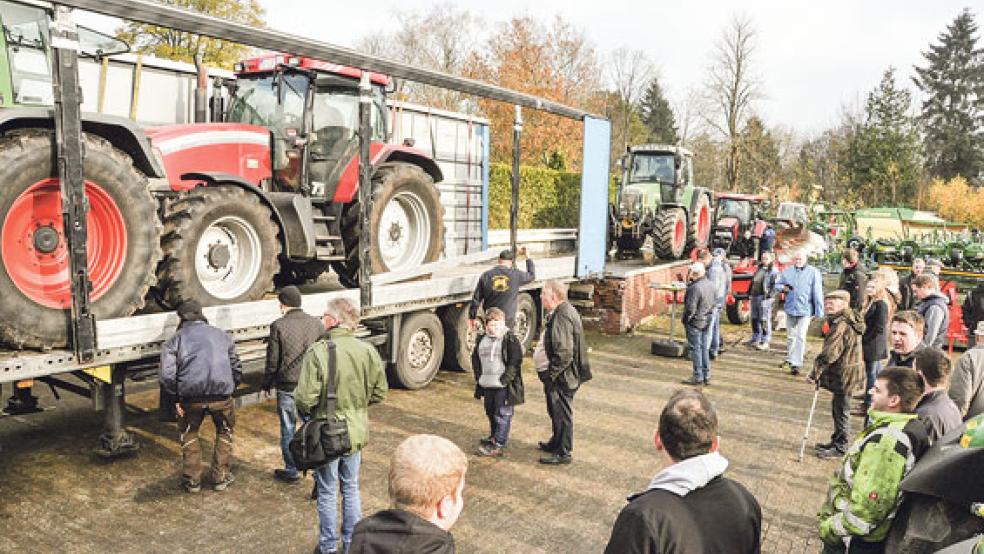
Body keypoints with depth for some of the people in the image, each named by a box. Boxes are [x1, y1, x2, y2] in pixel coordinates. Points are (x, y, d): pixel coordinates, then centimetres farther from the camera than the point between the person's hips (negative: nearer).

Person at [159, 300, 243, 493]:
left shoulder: (177, 338, 9)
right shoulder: (221, 334, 18)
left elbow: (167, 375, -3)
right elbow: (237, 369, 18)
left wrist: (176, 399, 6)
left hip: (191, 396, -1)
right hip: (222, 394, 1)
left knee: (189, 433, 25)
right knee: (224, 431, 26)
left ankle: (192, 480, 29)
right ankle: (221, 477, 28)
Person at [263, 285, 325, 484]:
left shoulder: (278, 326, -11)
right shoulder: (316, 323, 0)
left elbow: (272, 361, -6)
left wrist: (266, 385, 8)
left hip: (288, 387, -3)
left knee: (288, 430, 10)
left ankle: (291, 471, 20)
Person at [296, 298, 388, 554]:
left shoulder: (317, 352, -21)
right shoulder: (368, 351, -8)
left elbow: (305, 399, -21)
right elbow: (379, 393, 0)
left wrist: (308, 412, 1)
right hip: (356, 430, 4)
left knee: (327, 492, 13)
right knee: (351, 488, 20)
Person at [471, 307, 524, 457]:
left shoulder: (510, 340, -11)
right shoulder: (482, 340, 7)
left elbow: (515, 361, -15)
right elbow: (475, 358, 16)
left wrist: (505, 379, -18)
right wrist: (479, 375, 5)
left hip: (504, 386, -6)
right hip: (487, 385, 6)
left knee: (502, 414, -2)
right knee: (490, 412, 19)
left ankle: (498, 444, 4)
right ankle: (494, 436, 38)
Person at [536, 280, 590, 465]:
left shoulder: (562, 317, -25)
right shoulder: (562, 312, 8)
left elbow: (564, 354, -29)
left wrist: (550, 375, -20)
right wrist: (548, 374, 19)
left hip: (561, 379, -10)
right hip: (559, 376, 10)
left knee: (561, 414, 3)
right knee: (556, 412, 23)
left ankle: (563, 453, 16)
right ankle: (556, 443, 40)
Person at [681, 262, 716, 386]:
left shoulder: (695, 287, -26)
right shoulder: (710, 284, 1)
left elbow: (690, 308, -23)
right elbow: (712, 302, 10)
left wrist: (685, 320, -9)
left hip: (695, 322, -8)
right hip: (708, 321, 8)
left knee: (696, 349, 3)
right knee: (705, 348, 15)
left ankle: (698, 377, 8)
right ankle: (706, 376, 22)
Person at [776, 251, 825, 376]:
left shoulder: (813, 272, -7)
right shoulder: (787, 271, 6)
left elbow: (817, 293, -9)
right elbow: (777, 284, 16)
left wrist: (819, 312, -11)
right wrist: (783, 287, -8)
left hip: (805, 309, -4)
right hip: (790, 308, 5)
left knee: (800, 337, -8)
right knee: (791, 336, 18)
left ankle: (796, 364, -4)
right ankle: (790, 359, 34)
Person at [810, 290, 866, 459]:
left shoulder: (841, 325, -23)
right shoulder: (850, 321, 10)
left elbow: (829, 353, -26)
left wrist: (815, 372, -18)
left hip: (844, 375, -10)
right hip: (845, 374, 10)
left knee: (841, 410, 1)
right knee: (837, 408, 20)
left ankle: (840, 447, 12)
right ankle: (837, 442, 32)